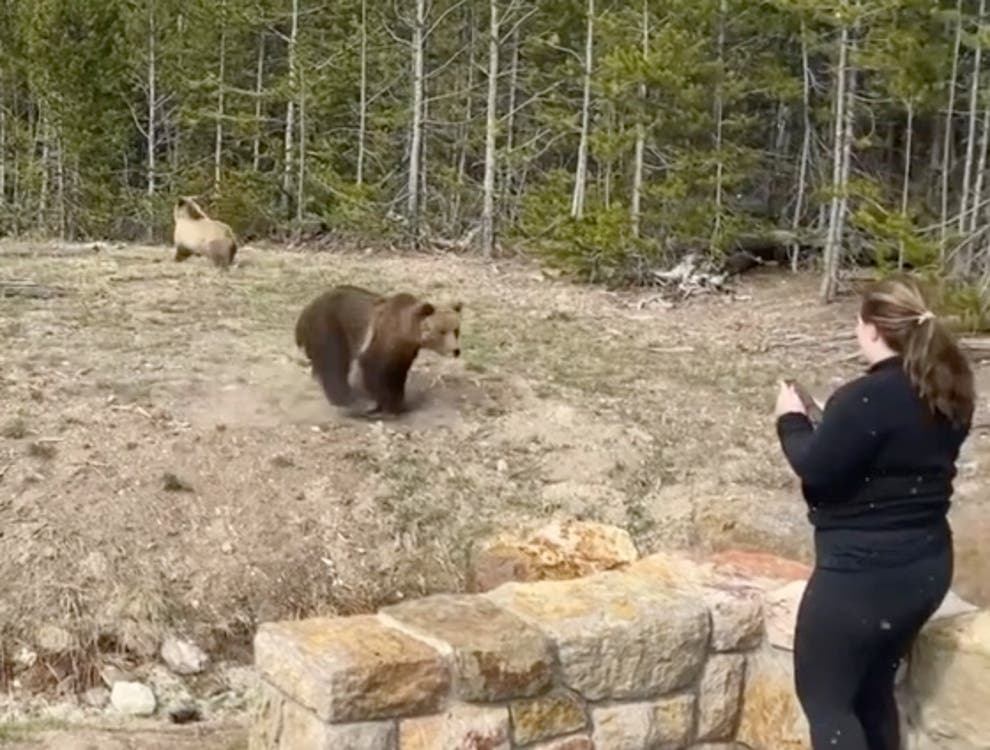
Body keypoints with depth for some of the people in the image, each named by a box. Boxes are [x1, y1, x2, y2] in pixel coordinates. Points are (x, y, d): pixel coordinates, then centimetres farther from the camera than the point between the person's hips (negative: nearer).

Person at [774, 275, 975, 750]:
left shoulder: (866, 399, -22)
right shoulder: (947, 391, 5)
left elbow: (816, 471, -17)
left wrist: (792, 421, -1)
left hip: (863, 574, -8)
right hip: (927, 566, 9)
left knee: (824, 696, 6)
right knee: (873, 690, 23)